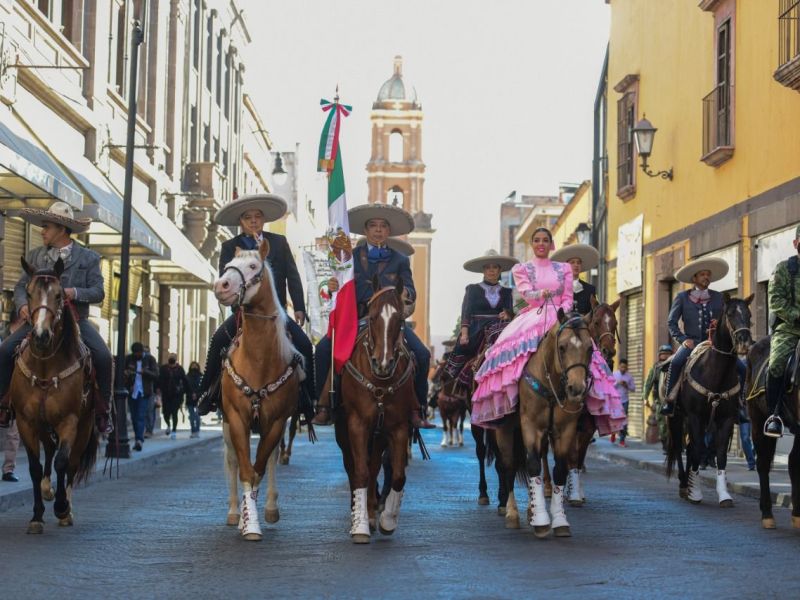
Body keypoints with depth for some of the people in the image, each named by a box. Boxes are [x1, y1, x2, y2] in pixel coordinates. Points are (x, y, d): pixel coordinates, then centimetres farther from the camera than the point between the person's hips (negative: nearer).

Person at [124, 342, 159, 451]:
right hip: (131, 392, 3)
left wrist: (144, 372, -22)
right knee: (134, 417, 7)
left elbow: (156, 375, -5)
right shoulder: (128, 359, 6)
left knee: (141, 416, -13)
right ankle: (139, 439, 16)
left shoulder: (149, 359, 1)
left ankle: (139, 439, -21)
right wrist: (125, 373, -16)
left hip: (144, 392, -3)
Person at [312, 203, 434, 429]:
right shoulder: (351, 257, 14)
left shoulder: (400, 260, 13)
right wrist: (333, 287, -17)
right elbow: (343, 289, 8)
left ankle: (417, 410, -10)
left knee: (422, 355, -20)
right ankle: (323, 406, -17)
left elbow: (411, 292, 3)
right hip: (355, 317, 0)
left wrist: (405, 293, -22)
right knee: (323, 349, -24)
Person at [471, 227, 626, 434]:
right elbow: (526, 293, -3)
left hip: (560, 318, 1)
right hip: (532, 318, -1)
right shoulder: (521, 269, 14)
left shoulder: (564, 269, 19)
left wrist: (560, 314, -10)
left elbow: (567, 298, 11)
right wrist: (542, 294, -26)